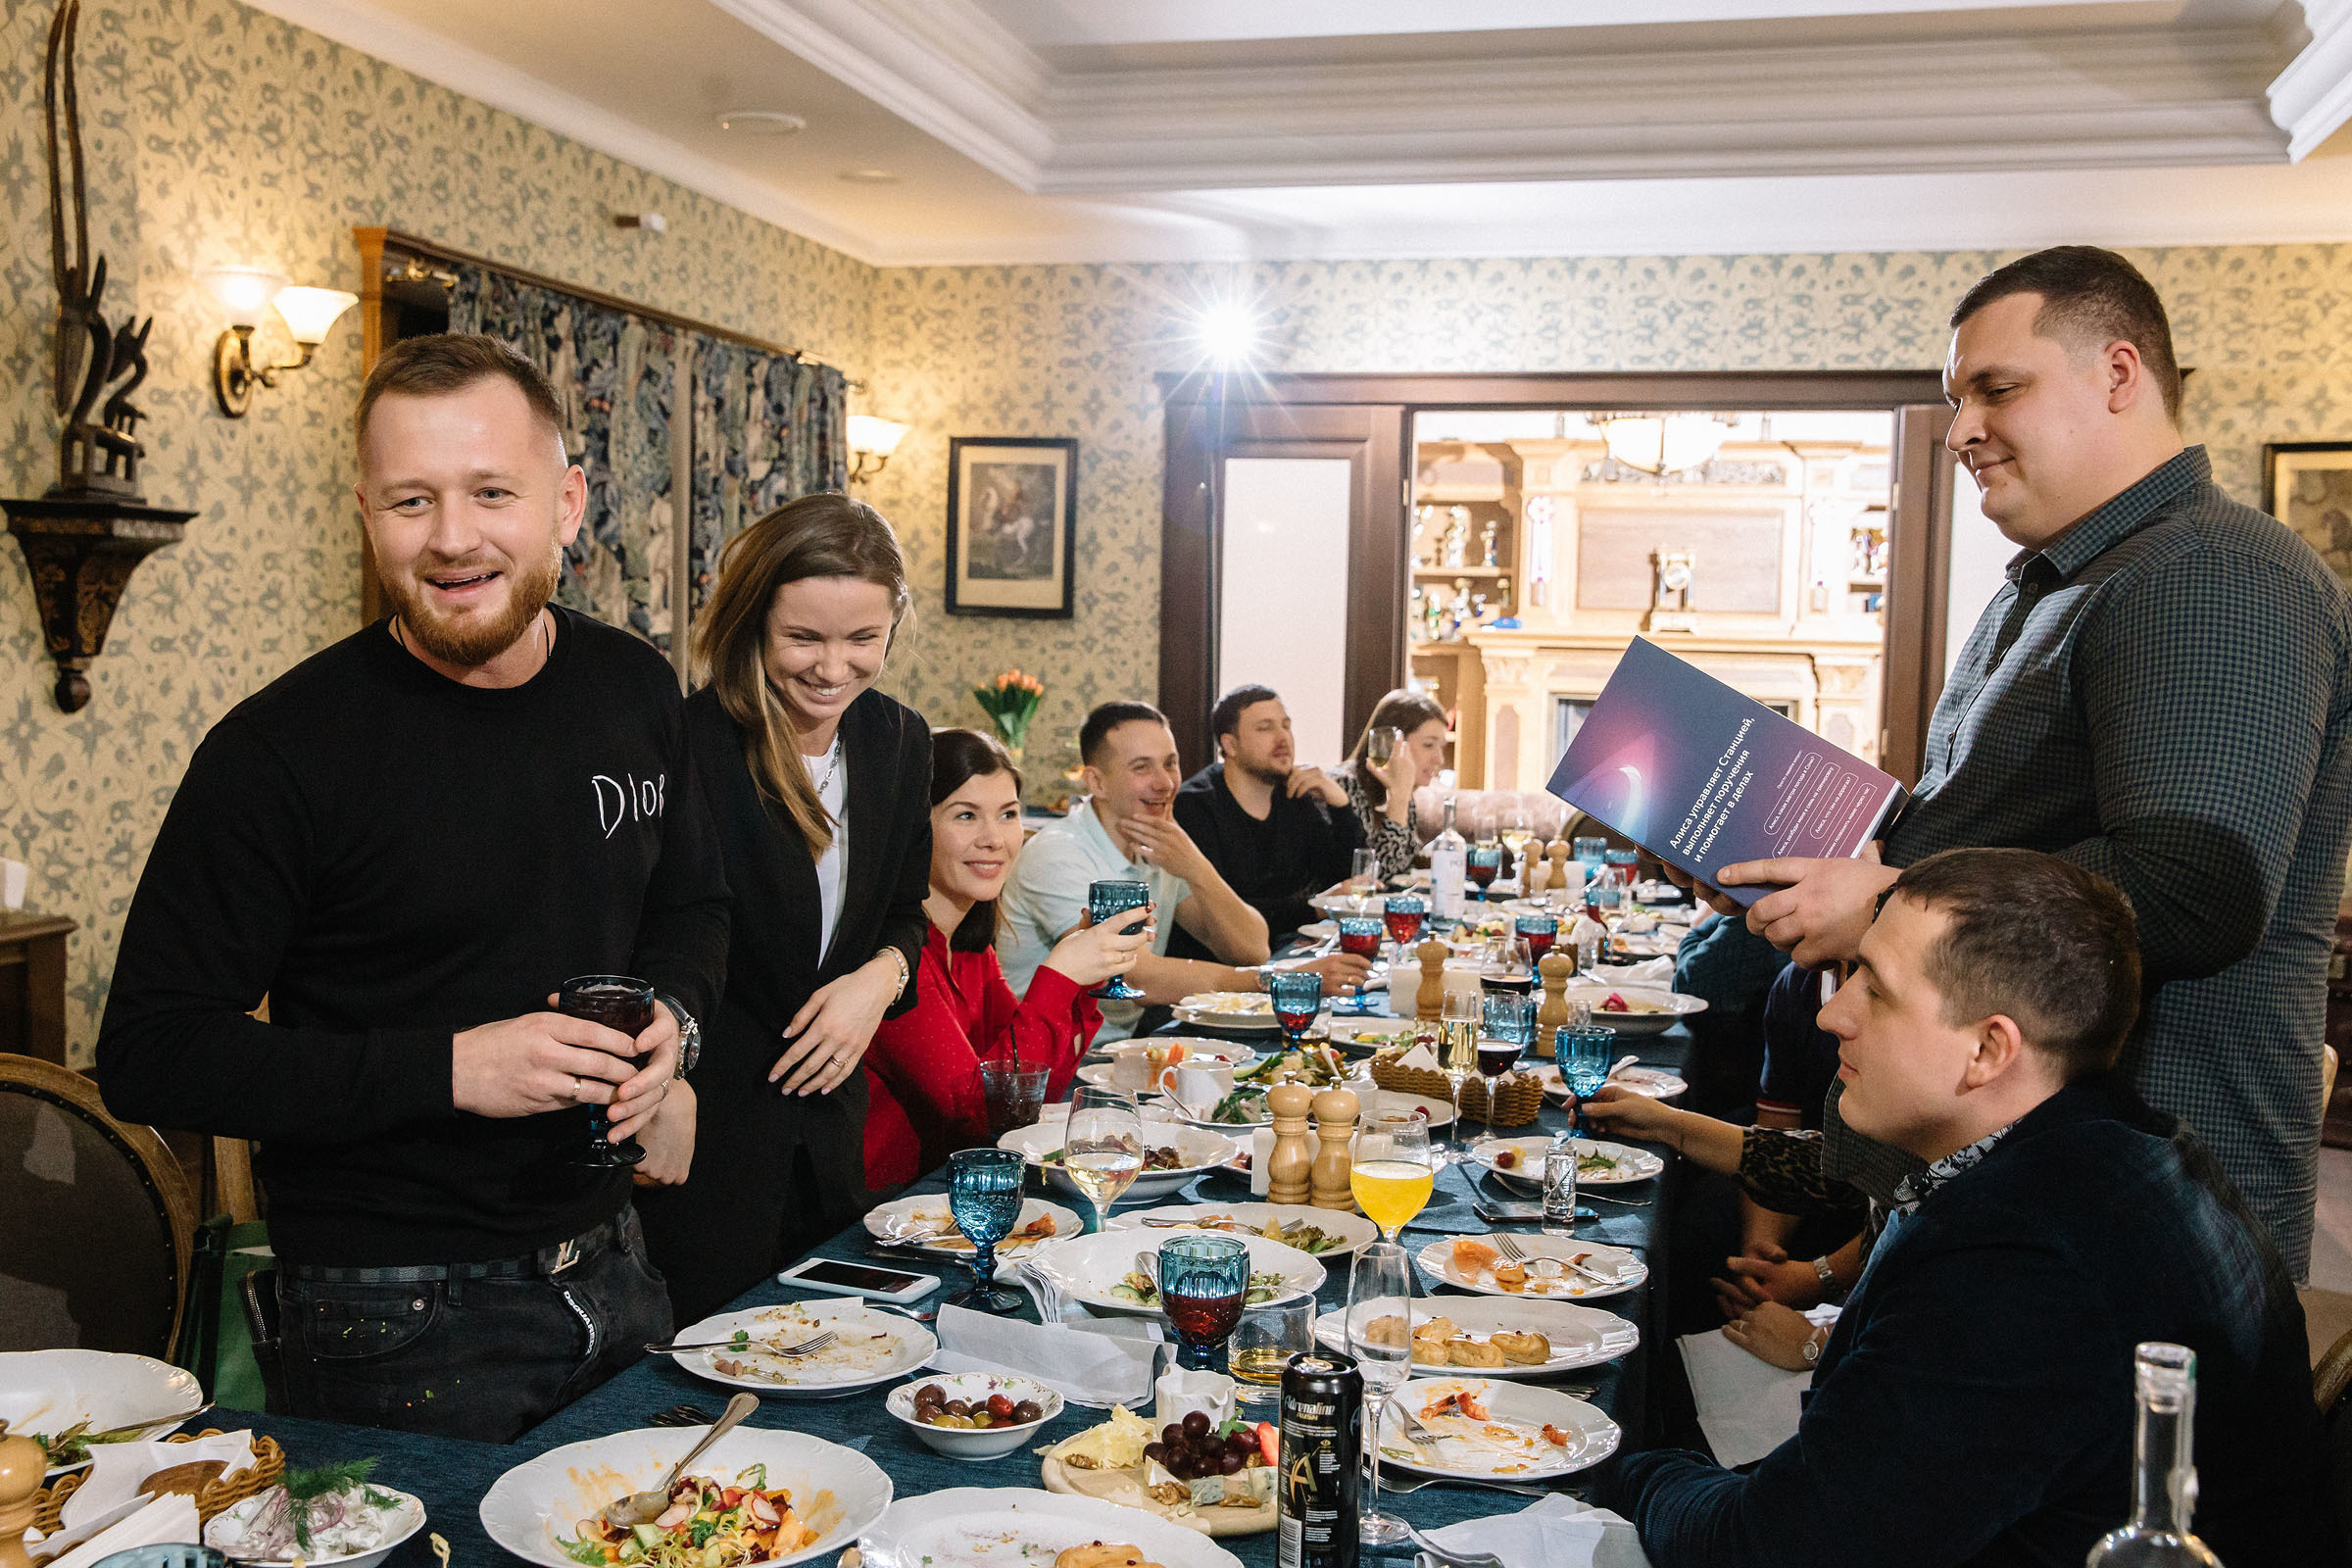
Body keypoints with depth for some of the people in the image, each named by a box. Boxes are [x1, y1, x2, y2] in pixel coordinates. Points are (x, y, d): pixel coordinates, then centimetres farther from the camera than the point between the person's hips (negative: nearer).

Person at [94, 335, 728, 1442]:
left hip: (610, 1268, 6)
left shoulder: (634, 691, -1)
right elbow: (150, 1057, -15)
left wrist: (669, 1017, -7)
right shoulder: (282, 750, -17)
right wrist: (449, 1067, -24)